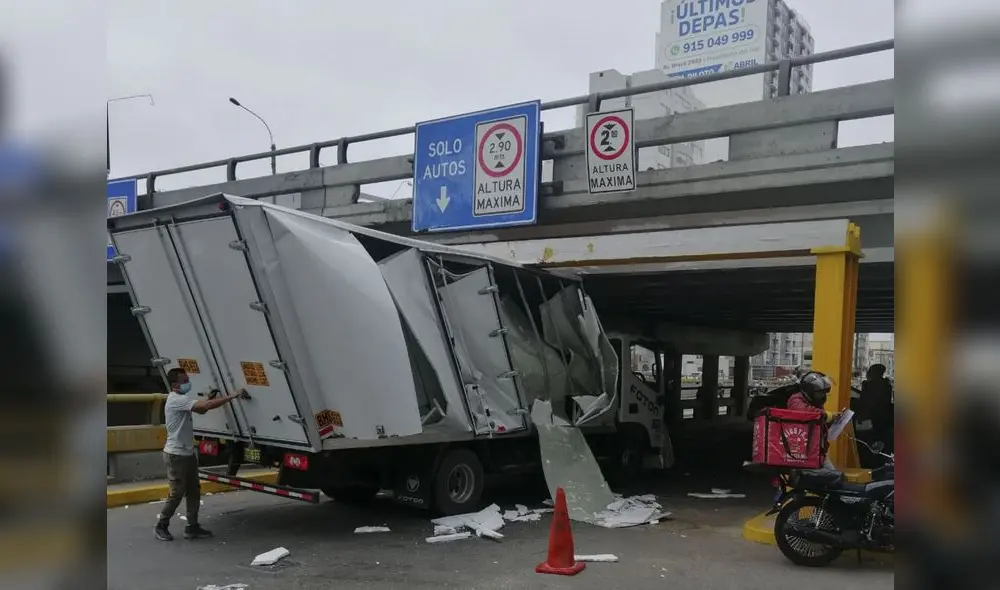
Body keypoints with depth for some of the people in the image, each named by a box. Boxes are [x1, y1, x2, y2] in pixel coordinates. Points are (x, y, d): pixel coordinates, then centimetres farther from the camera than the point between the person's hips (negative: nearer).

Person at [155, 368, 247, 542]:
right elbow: (207, 406, -31)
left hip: (188, 453, 10)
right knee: (177, 493, -1)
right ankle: (161, 526, 16)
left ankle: (192, 527, 15)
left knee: (194, 490, 10)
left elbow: (200, 409, 16)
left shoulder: (181, 400, 12)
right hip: (176, 455, -10)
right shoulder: (176, 400, -22)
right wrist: (234, 395, -29)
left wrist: (209, 398, -5)